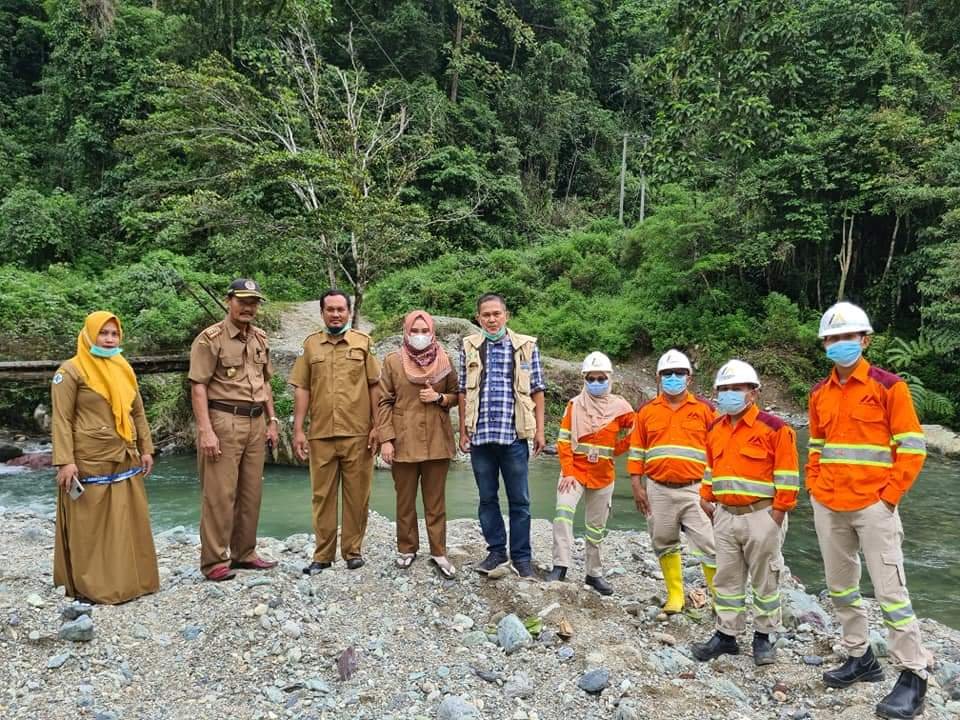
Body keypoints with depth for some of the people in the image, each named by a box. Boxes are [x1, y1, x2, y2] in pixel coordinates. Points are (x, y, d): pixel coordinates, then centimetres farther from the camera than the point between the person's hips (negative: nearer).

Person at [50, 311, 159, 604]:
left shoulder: (124, 369, 12)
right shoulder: (71, 371, -7)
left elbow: (138, 412, 16)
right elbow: (61, 419, -10)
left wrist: (145, 449, 11)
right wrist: (65, 461, -17)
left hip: (124, 458, 6)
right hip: (90, 461, -6)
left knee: (128, 521, 9)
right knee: (89, 523, 2)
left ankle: (129, 578, 21)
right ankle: (88, 585, 12)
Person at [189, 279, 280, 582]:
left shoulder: (260, 339, 13)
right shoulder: (210, 339, -7)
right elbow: (198, 387, -11)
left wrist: (272, 421, 15)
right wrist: (205, 431, -18)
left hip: (256, 422, 7)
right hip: (223, 420, -6)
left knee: (251, 492, 11)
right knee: (220, 493, -3)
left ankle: (244, 553, 22)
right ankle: (214, 561, 6)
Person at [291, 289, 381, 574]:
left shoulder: (363, 343, 4)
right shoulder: (310, 344, 8)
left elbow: (374, 386, 3)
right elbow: (302, 389, 7)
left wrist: (377, 427, -2)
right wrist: (298, 430, 1)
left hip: (357, 434, -1)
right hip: (320, 435, 1)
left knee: (356, 495, 6)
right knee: (322, 495, 7)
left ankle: (353, 550, 19)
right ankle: (323, 554, 17)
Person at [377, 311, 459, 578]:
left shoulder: (444, 361, 4)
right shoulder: (392, 361, 0)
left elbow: (457, 395, 12)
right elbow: (384, 402, -2)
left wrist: (439, 397, -10)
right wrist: (386, 439, -8)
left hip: (437, 441, 1)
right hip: (404, 441, -1)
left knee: (435, 501, 6)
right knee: (405, 500, 10)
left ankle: (439, 552, 14)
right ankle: (407, 548, 24)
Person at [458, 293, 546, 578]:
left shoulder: (526, 346, 2)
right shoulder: (469, 347, 6)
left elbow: (537, 390, 4)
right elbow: (463, 392, 9)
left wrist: (539, 430, 0)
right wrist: (463, 431, 6)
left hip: (514, 435, -2)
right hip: (480, 436, 2)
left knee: (519, 500, 5)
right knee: (487, 498, 11)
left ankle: (521, 556, 18)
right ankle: (496, 551, 25)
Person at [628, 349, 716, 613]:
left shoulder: (705, 409, 3)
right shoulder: (646, 411, 7)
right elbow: (636, 451, 10)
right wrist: (637, 486, 3)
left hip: (695, 490, -2)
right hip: (658, 490, 2)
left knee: (708, 547, -4)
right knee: (664, 545, 12)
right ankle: (675, 595, 27)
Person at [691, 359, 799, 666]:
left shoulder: (774, 428, -11)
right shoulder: (714, 429, 8)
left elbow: (787, 477, -11)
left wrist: (777, 515, -13)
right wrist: (706, 500, 10)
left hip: (761, 516, -5)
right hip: (725, 515, 6)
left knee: (764, 580, 8)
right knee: (727, 578, 11)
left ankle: (763, 638, 22)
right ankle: (726, 635, 21)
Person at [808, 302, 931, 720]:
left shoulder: (888, 386, -6)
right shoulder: (819, 394, 9)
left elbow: (912, 447, -7)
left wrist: (890, 494, -11)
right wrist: (814, 485, 8)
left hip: (873, 505, -6)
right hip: (827, 507, 6)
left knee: (890, 591, -4)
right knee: (840, 587, 13)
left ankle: (914, 676, 10)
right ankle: (860, 658, 28)